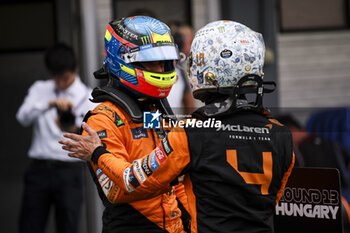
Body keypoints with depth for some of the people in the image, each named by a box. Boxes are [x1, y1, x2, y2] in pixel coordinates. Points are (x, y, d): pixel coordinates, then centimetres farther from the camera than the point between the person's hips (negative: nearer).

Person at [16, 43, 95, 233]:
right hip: (39, 168, 2)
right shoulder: (39, 90, 12)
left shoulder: (88, 97, 5)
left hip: (69, 172, -2)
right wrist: (50, 103, -24)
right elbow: (23, 117, -7)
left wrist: (75, 130, -32)